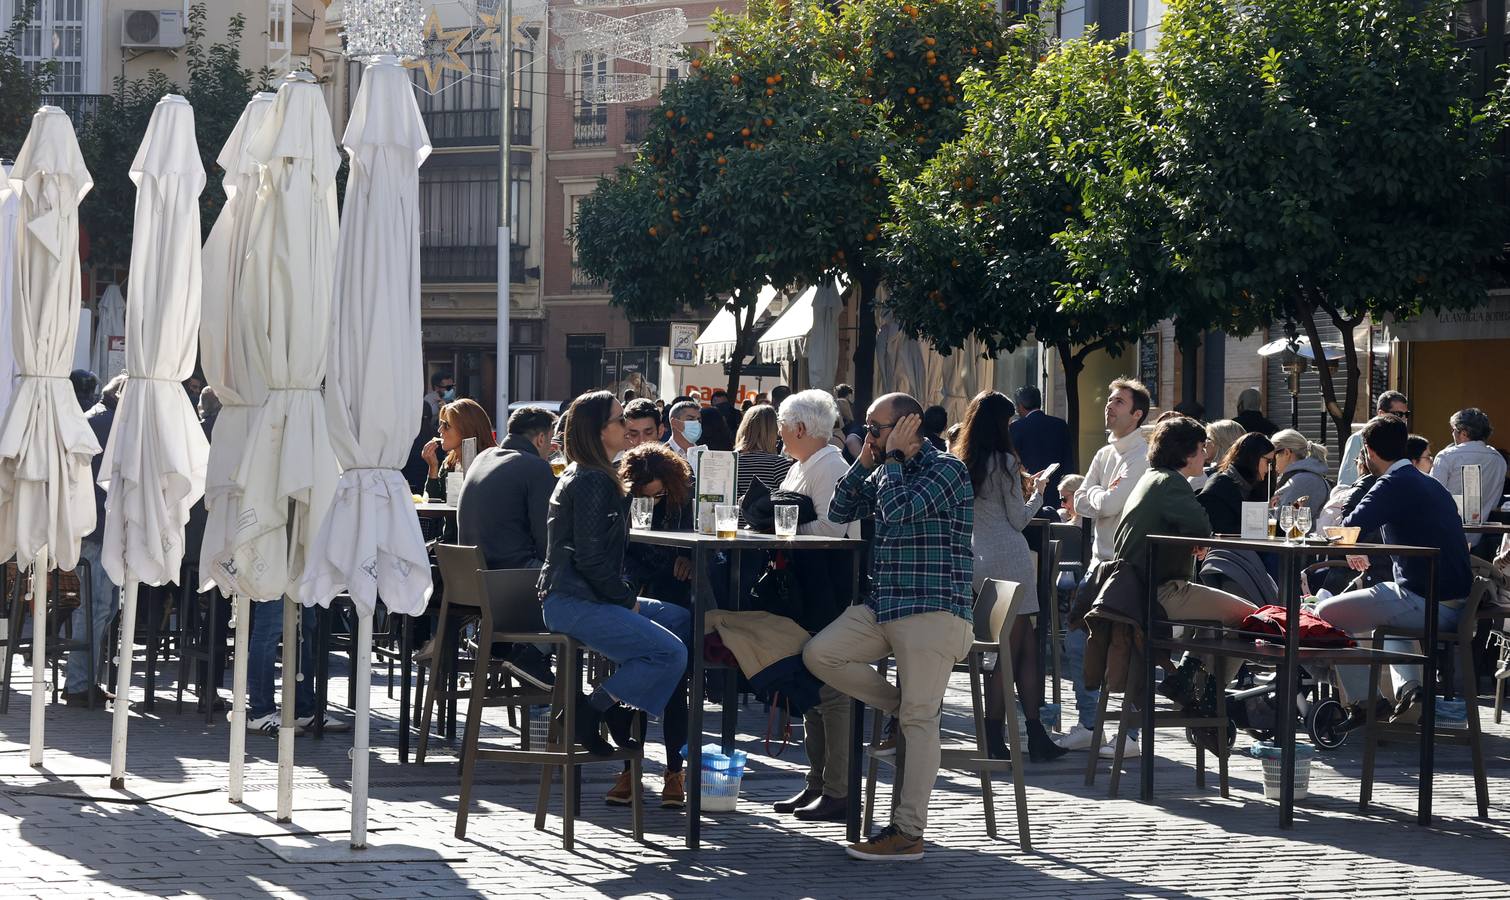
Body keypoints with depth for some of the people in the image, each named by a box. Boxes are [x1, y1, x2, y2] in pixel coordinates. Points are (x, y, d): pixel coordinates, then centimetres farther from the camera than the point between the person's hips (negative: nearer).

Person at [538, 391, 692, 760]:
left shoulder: (592, 477, 20)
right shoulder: (592, 482, -14)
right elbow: (591, 559, -20)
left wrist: (627, 597, 10)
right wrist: (628, 600, -9)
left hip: (585, 596, 11)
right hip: (572, 602, -11)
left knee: (681, 619, 12)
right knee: (671, 653, -19)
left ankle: (621, 712, 10)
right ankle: (587, 711, -11)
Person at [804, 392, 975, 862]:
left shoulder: (946, 469, -8)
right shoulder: (887, 472, 18)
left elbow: (898, 510, -22)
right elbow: (840, 512, 16)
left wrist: (893, 457, -8)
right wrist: (866, 461, 7)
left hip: (932, 611, -8)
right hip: (882, 606, 8)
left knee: (917, 718, -8)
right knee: (819, 654, -7)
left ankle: (908, 833, -8)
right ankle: (900, 706, 5)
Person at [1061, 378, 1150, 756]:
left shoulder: (1143, 456, -11)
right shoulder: (1104, 455, 15)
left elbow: (1110, 505, -20)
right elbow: (1082, 503, 8)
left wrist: (1096, 496, -1)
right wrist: (1104, 495, -9)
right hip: (1100, 562, 9)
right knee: (1076, 642, 9)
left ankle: (1129, 735, 1)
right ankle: (1087, 725, 19)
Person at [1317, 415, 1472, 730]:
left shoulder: (1394, 485, -11)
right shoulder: (1431, 484, 17)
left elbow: (1349, 528, -21)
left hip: (1427, 604, -9)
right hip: (1457, 603, 9)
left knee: (1327, 614, 0)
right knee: (1385, 620, 39)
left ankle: (1360, 704, 5)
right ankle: (1408, 688, 18)